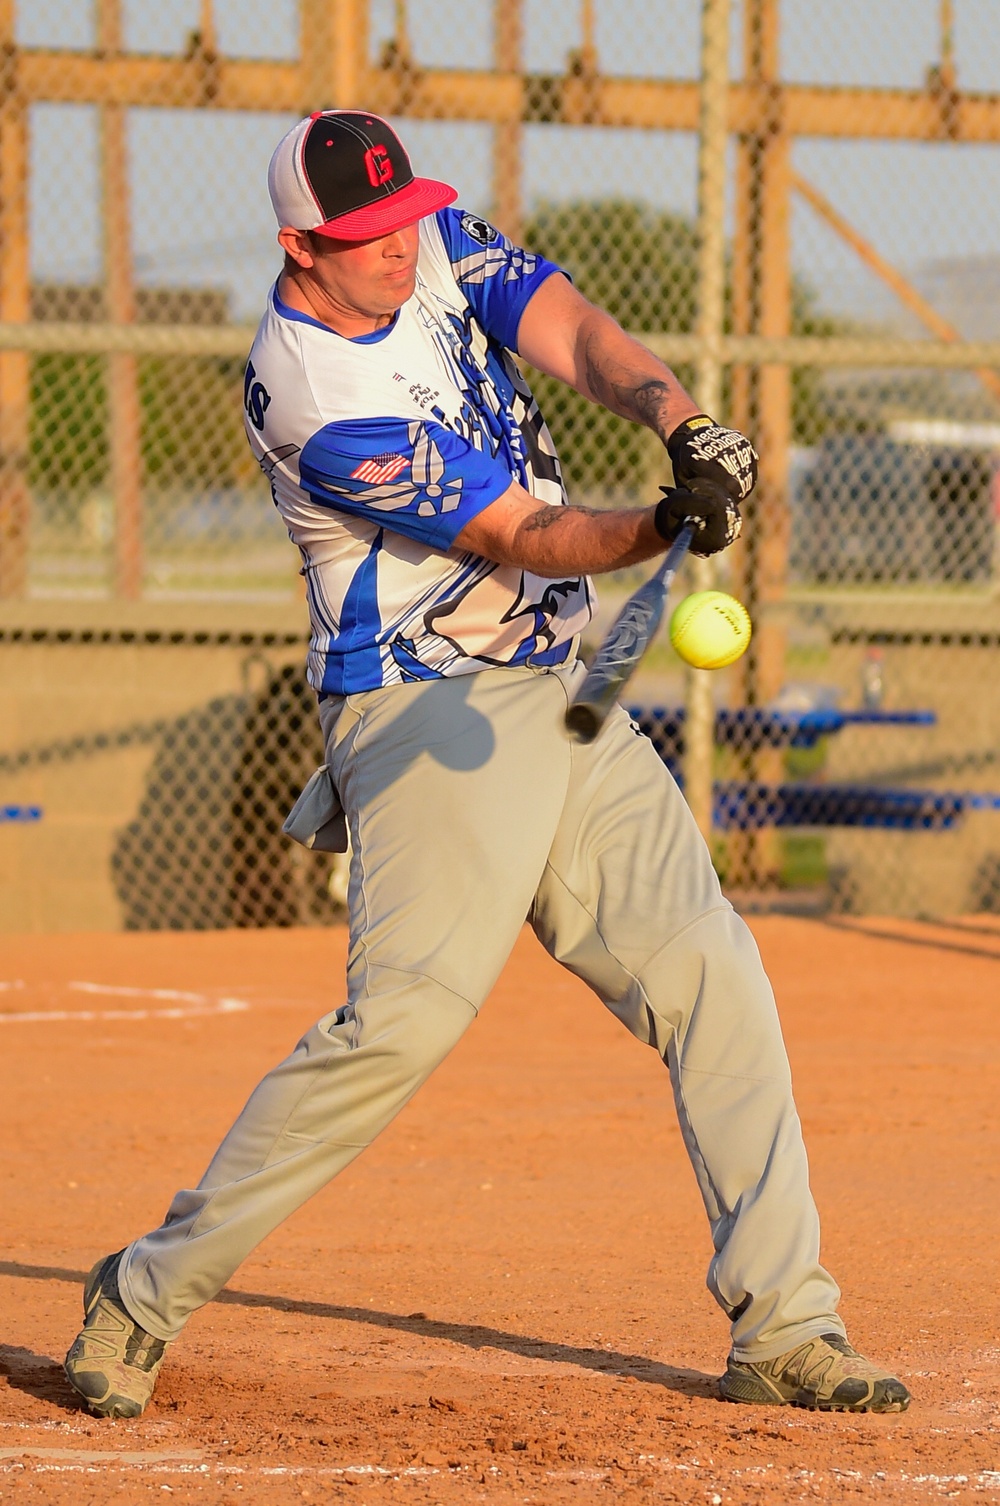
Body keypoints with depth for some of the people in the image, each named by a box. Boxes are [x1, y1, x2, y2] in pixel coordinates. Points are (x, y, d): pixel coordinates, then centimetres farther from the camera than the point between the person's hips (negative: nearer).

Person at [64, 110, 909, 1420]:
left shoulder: (445, 252, 4)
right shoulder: (315, 400, -19)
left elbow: (578, 337, -9)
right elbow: (525, 541, -19)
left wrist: (679, 421, -29)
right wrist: (670, 525, -35)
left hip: (562, 701, 8)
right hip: (429, 713, -8)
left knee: (715, 988, -1)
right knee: (406, 1016, -20)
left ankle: (783, 1331, 3)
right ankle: (149, 1292, -7)